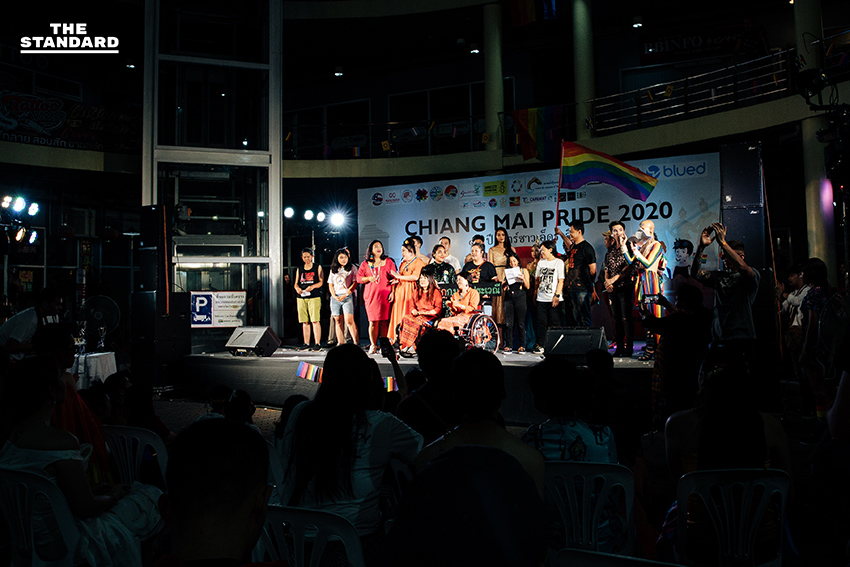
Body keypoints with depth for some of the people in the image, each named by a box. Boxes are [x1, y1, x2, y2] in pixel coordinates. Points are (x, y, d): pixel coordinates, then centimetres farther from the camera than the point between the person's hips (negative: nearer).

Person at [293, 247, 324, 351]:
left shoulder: (318, 268, 8)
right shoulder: (299, 270, 18)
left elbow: (321, 282, 1)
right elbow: (296, 283, 17)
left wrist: (312, 287, -17)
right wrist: (297, 288, -7)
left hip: (314, 297, -4)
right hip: (301, 297, 4)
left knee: (315, 321, -9)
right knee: (305, 322, 4)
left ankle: (317, 343, -7)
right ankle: (306, 343, 10)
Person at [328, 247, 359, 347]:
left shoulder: (352, 267, 4)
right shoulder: (333, 269, 16)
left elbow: (355, 282, -2)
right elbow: (330, 284, 16)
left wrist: (345, 294, -11)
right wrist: (334, 296, -1)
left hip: (348, 296, -4)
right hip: (335, 297, 4)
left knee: (349, 321, -15)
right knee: (338, 321, 4)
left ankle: (356, 343, -12)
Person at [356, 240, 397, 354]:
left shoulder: (388, 262, 12)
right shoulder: (365, 264, 13)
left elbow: (394, 278, 9)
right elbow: (358, 278, 10)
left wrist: (392, 292, -1)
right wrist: (369, 278, -8)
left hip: (385, 295, -1)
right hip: (371, 295, 1)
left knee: (384, 321, -4)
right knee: (373, 321, -3)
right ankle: (373, 345, 6)